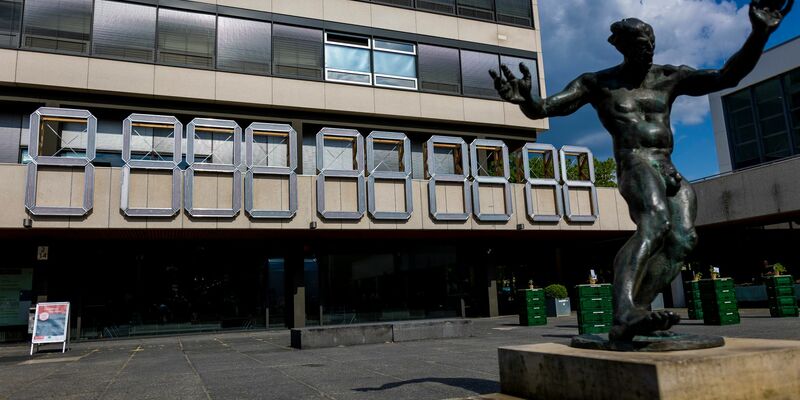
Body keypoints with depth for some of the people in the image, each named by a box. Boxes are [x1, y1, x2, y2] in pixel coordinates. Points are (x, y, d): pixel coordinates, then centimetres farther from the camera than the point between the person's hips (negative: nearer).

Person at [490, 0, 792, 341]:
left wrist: (760, 33, -3)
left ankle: (637, 311, -16)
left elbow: (727, 77, 11)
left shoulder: (669, 78, 17)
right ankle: (624, 314, -48)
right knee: (655, 225, -34)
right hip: (635, 165, -6)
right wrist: (524, 99, -27)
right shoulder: (597, 83, 5)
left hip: (669, 172, 7)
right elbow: (542, 109, -2)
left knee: (682, 239, -15)